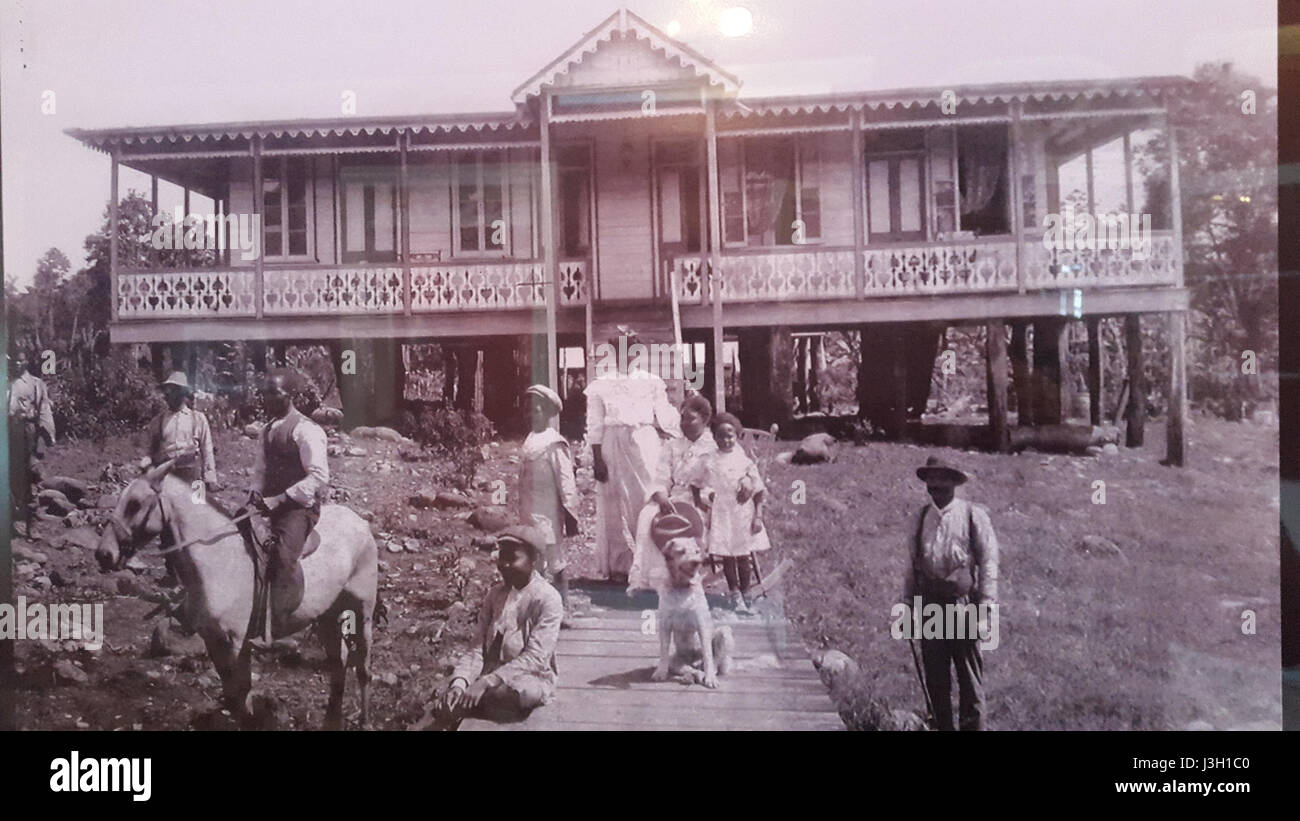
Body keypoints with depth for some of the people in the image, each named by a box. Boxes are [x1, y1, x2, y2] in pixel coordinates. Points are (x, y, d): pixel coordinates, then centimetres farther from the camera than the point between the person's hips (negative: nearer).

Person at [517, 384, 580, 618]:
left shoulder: (553, 444, -15)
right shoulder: (530, 440, 9)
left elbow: (565, 480, -15)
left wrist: (569, 513, -15)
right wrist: (523, 514, 18)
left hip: (547, 515, -8)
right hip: (530, 515, 8)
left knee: (556, 563, 1)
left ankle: (563, 608, 9)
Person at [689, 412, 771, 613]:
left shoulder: (745, 462, -4)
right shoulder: (708, 462, -2)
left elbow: (758, 491, -1)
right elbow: (695, 483, 13)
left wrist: (758, 516, -5)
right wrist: (699, 502, 1)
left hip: (743, 515, -1)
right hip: (721, 515, 1)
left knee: (743, 557, 5)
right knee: (727, 557, 5)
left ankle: (745, 595, 21)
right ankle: (735, 596, 18)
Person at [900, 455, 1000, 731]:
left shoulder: (974, 516, -1)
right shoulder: (917, 520, 9)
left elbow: (988, 563, -2)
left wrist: (986, 609, -7)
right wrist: (907, 605, 10)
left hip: (964, 605, -3)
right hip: (929, 605, 3)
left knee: (970, 677, 0)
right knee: (935, 677, 8)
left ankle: (972, 724, 10)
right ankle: (942, 725, 20)